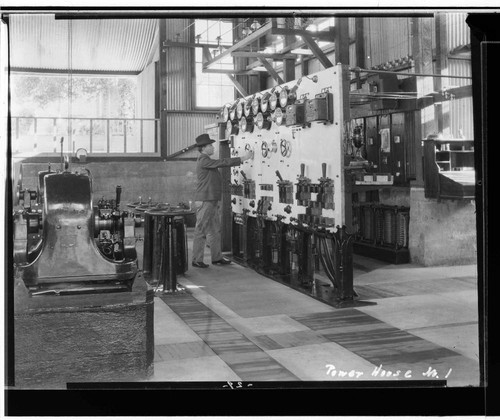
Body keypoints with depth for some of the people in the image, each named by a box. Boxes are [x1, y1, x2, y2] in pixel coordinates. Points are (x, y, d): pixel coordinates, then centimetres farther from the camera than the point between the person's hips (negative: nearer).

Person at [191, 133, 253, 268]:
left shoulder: (207, 161, 20)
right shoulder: (203, 160, -14)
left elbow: (221, 163, 16)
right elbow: (223, 162, -19)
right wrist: (242, 158, -18)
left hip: (212, 201, 10)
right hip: (204, 201, -10)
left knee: (215, 230, 13)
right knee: (201, 231, -4)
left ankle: (217, 257, 21)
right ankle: (197, 260, 1)